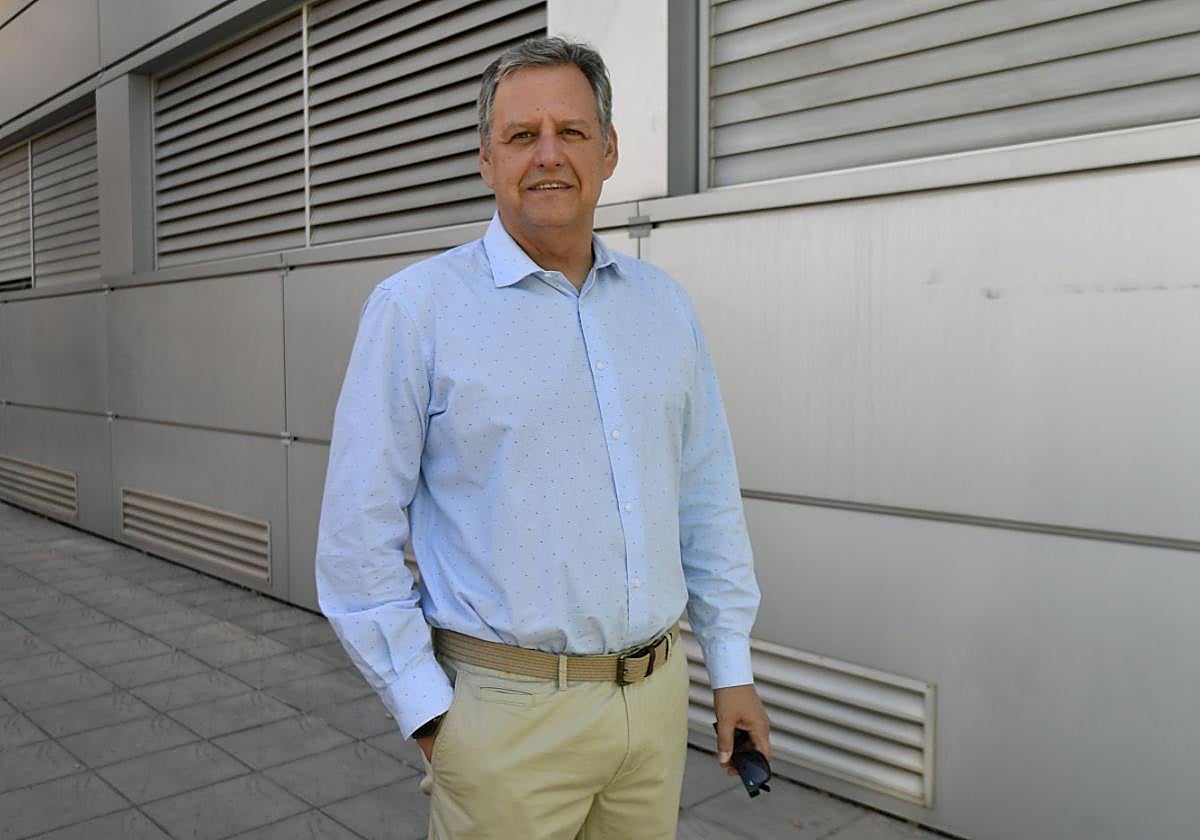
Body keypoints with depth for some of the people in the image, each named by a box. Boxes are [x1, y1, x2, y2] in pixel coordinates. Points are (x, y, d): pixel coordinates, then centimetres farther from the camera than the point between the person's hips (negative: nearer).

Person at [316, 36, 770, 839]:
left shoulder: (663, 304, 5)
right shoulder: (416, 309, -8)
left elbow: (709, 497, 9)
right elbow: (360, 535, -8)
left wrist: (732, 664, 9)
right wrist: (426, 710, -8)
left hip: (658, 693, 5)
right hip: (508, 710, -4)